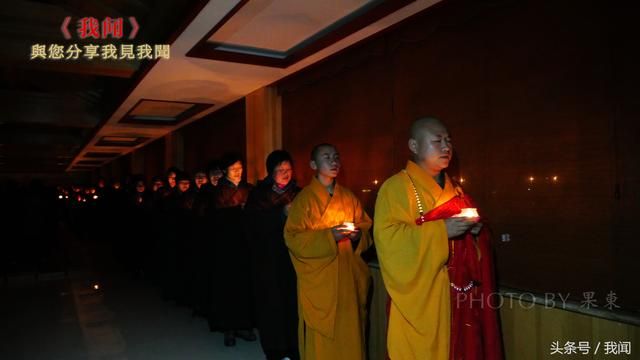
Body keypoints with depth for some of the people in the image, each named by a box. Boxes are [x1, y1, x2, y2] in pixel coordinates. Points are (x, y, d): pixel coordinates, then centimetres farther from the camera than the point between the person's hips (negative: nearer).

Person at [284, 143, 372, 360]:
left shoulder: (349, 197, 9)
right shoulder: (304, 199, -5)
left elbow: (366, 228, 14)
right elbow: (293, 238, -11)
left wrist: (357, 235, -8)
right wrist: (329, 235, -20)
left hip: (347, 276, 4)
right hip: (318, 279, -4)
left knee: (348, 331, 8)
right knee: (321, 336, 2)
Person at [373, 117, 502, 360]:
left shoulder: (454, 190, 13)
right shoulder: (396, 187, -9)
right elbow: (387, 239, -20)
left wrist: (474, 228, -1)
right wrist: (441, 230, -24)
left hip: (460, 293, 7)